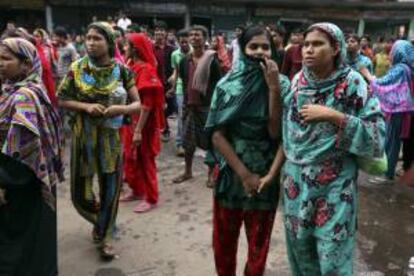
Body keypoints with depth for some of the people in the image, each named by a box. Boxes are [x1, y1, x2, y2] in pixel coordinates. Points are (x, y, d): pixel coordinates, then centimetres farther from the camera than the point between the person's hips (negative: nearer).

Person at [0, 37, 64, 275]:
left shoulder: (24, 97, -22)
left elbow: (24, 151, -26)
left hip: (23, 187, -9)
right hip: (20, 182, 9)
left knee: (23, 239, 8)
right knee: (21, 236, 22)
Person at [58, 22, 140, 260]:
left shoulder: (122, 70, -4)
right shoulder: (77, 68, -3)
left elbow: (137, 104, -1)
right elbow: (61, 100, 1)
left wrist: (120, 108, -21)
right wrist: (86, 106, -16)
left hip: (111, 136, 0)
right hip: (83, 136, 1)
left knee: (110, 189, 7)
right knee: (80, 191, 6)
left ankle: (106, 236, 28)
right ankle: (99, 219, 40)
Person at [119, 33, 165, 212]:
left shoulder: (146, 70, -18)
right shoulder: (131, 67, 7)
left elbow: (147, 104, -22)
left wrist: (139, 130, -24)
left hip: (142, 123, -8)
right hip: (129, 120, 8)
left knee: (144, 159, 3)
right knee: (130, 157, 17)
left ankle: (151, 198, 16)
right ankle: (137, 190, 34)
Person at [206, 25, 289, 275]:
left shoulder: (282, 84, -5)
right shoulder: (227, 84, -4)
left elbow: (276, 132, -15)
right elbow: (216, 133, -9)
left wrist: (273, 87, -22)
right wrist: (244, 173, -16)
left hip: (266, 175, 0)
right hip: (231, 173, 1)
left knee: (259, 243, 15)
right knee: (224, 240, 15)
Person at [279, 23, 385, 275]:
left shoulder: (353, 84, -11)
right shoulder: (297, 81, 2)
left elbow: (378, 139, -17)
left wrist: (334, 116, -23)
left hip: (335, 186, -4)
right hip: (296, 182, 4)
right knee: (299, 251, 17)